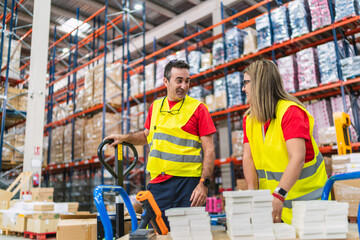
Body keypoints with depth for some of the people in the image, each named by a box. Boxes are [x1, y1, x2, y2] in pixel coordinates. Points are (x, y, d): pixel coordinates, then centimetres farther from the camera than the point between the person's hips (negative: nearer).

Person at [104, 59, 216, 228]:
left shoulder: (198, 108, 0)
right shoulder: (155, 107, 13)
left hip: (187, 182, -3)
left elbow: (209, 150, -4)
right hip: (158, 183, 4)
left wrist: (204, 183, -12)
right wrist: (124, 137, 13)